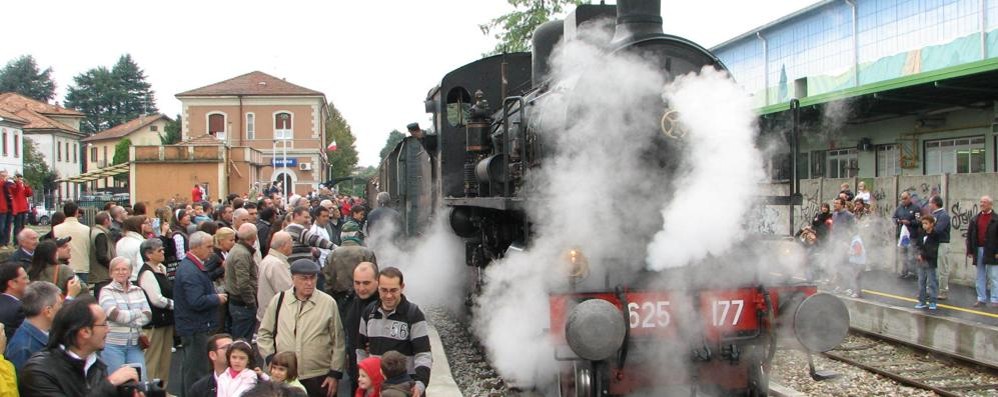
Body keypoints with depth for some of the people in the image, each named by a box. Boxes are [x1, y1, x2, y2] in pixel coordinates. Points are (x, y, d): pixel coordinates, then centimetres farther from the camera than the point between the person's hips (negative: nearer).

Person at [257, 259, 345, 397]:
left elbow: (338, 342, 2)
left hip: (318, 379, -1)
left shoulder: (328, 303, -2)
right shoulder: (278, 300, 3)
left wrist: (335, 374, 1)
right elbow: (264, 334, 12)